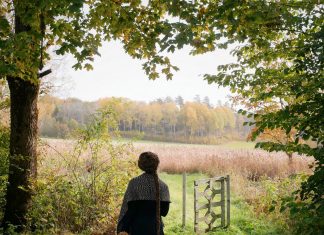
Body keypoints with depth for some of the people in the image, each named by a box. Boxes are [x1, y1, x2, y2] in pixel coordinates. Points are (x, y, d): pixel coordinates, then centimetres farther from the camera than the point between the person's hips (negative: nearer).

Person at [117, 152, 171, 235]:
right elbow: (164, 211, 0)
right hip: (156, 227, 2)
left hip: (138, 227, -2)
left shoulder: (134, 183, -6)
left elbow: (129, 208, -9)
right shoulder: (163, 186, 1)